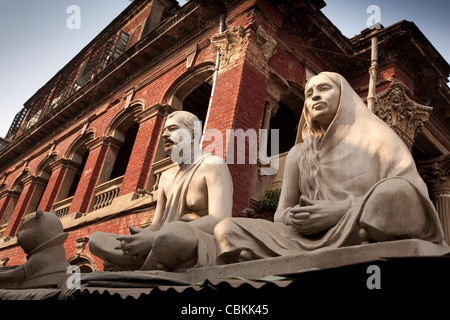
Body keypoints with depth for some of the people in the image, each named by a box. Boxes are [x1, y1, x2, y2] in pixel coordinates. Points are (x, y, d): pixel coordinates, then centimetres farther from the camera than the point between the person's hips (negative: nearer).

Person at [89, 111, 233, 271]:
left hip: (204, 249, -7)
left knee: (172, 232, -39)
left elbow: (220, 221, -18)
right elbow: (156, 225, 15)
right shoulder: (167, 177, 21)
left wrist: (153, 239, -24)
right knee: (96, 239, 0)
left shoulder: (213, 165, -3)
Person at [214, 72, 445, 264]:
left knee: (393, 189, -32)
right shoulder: (298, 154, 20)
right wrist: (293, 218, -10)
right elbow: (281, 212, 15)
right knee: (227, 230, -13)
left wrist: (341, 210, -16)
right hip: (310, 241, 3)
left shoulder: (375, 136, 11)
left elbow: (410, 196, -3)